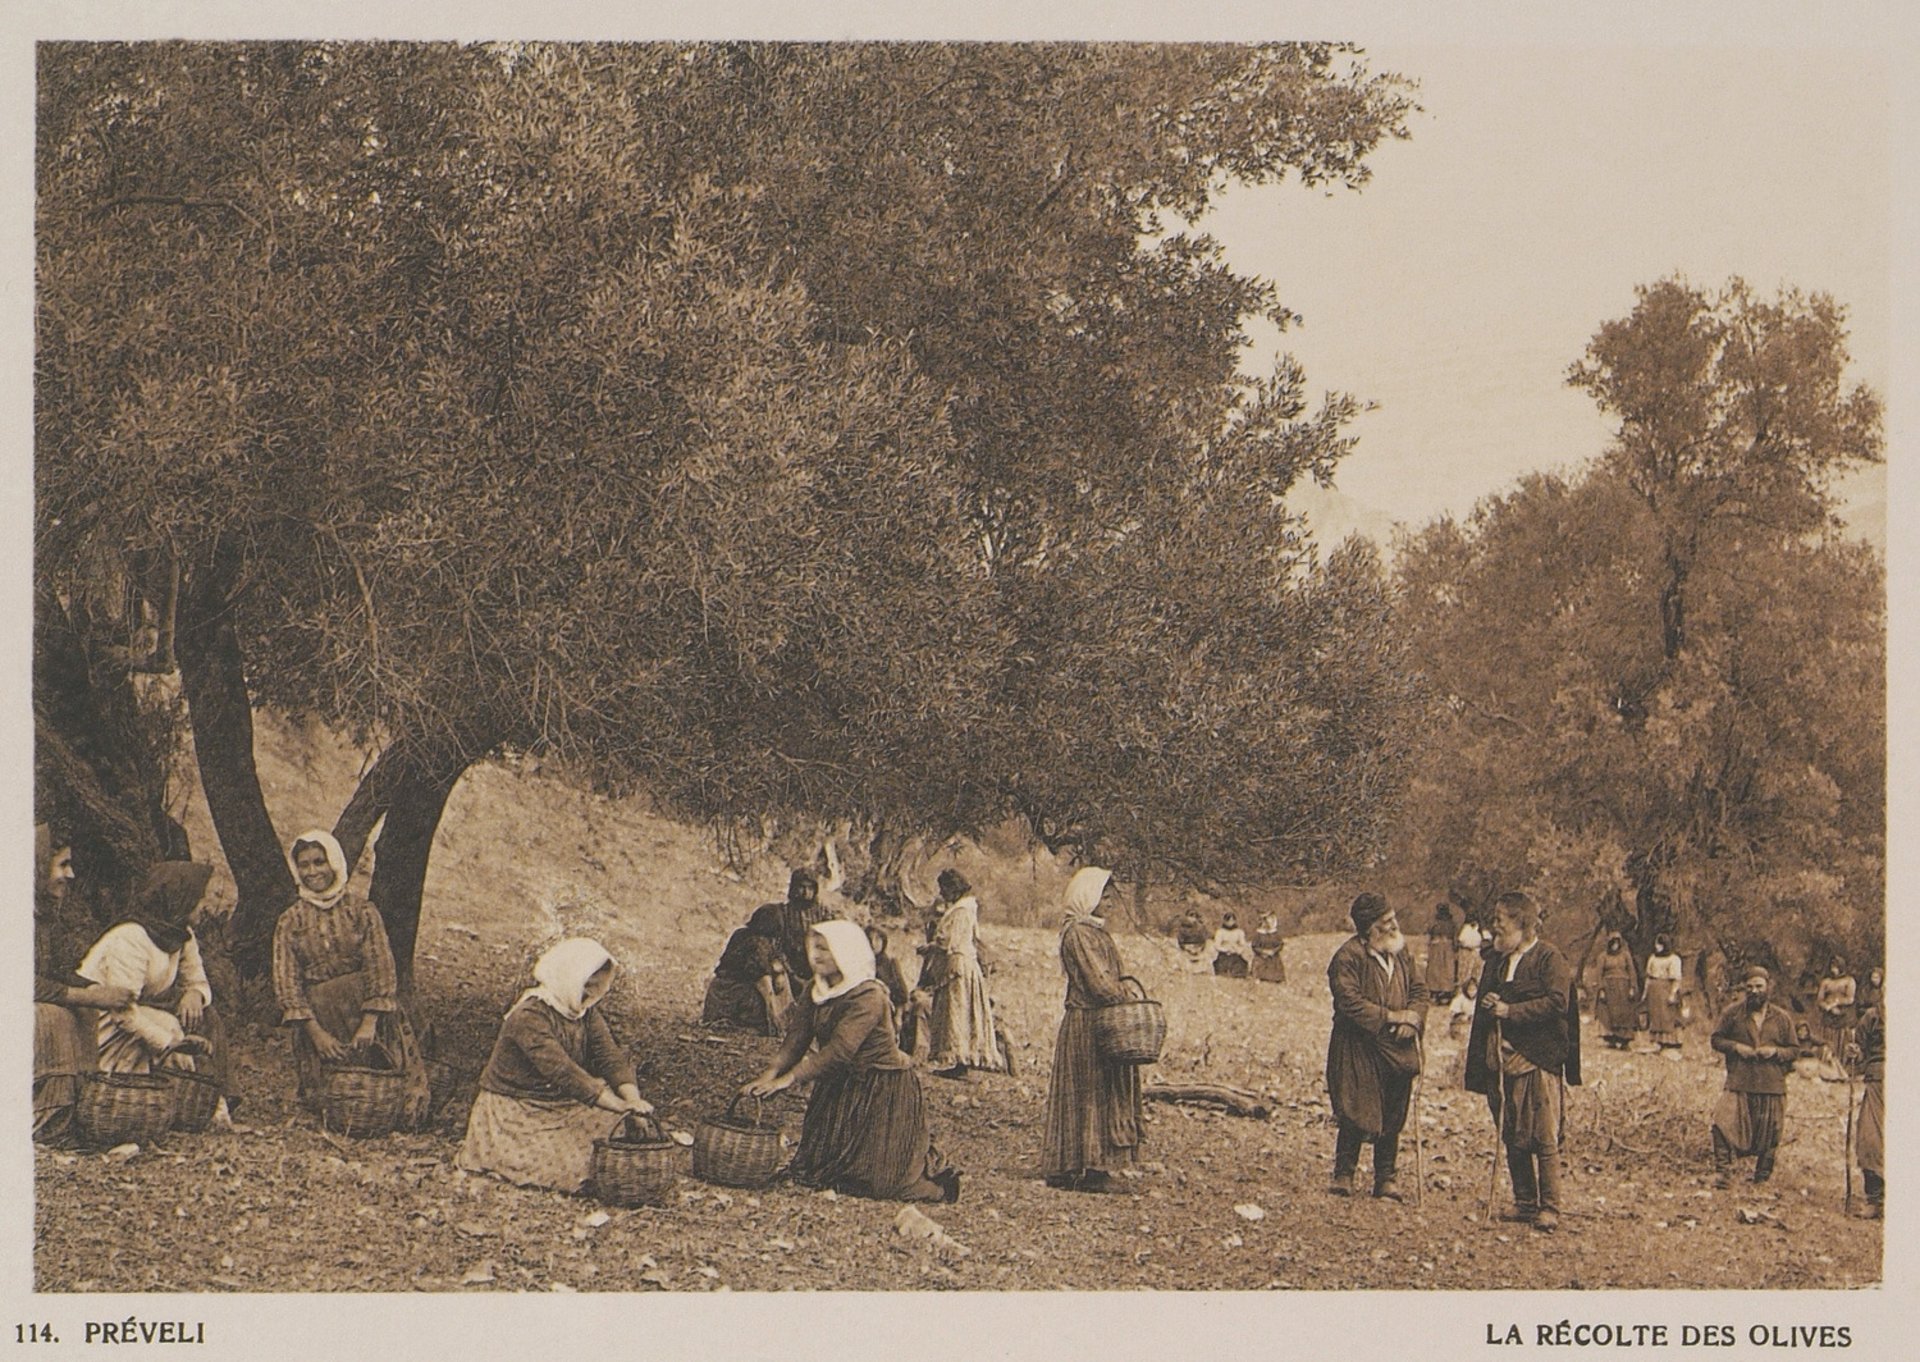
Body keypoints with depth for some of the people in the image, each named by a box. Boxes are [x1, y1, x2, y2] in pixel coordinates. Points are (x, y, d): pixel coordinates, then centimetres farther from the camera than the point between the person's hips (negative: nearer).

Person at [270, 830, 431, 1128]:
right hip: (318, 1016, 1)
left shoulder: (361, 911, 4)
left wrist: (368, 1024, -15)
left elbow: (382, 969, -2)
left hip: (364, 1008, -1)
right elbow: (286, 981, 1)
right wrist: (316, 1032, -10)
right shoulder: (290, 921, 7)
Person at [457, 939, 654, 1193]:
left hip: (564, 1103, 7)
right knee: (568, 1165, -21)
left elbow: (611, 1056, -8)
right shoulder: (529, 1016, -26)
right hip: (517, 1110, -7)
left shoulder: (586, 1012, 1)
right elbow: (563, 1072, -34)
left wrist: (633, 1100, -27)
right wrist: (620, 1106, -38)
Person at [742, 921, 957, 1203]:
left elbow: (839, 1050, -30)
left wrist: (788, 1079, -34)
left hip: (883, 1090, -8)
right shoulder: (815, 992, 2)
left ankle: (934, 1171, 19)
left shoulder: (869, 997, -23)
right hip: (839, 1087, 8)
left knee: (879, 1178, -12)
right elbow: (795, 1041, -5)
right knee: (819, 1169, 11)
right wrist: (769, 1074, -22)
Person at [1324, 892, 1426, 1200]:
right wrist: (1392, 1016, -15)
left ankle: (1386, 1179, 18)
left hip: (1397, 1050, 6)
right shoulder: (1348, 957, -12)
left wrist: (1412, 1018, -6)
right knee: (1356, 1116, -4)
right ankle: (1344, 1175, 11)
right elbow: (1351, 1003, -18)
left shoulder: (1400, 953, 11)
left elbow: (1418, 990, 15)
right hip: (1359, 1051, -6)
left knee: (1393, 1118, 8)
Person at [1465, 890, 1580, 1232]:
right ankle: (1524, 1203, 19)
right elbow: (1484, 1007, 26)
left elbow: (1557, 1002, -17)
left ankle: (1550, 1208, 0)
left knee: (1544, 1140, -5)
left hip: (1537, 1062, -7)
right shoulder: (1496, 960, 18)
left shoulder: (1549, 959, -5)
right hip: (1501, 1063, 7)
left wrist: (1509, 1011, -16)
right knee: (1513, 1140, 10)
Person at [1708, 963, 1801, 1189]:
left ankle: (1763, 1177, 27)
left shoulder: (1782, 1018, 6)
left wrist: (1776, 1052, -9)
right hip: (1739, 1083, -1)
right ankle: (1723, 1171, -11)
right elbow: (1716, 1039, 9)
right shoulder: (1733, 1012, 3)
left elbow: (1794, 1051, 11)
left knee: (1768, 1135, 9)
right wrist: (1736, 1047, -9)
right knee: (1723, 1123, -18)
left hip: (1772, 1086, 1)